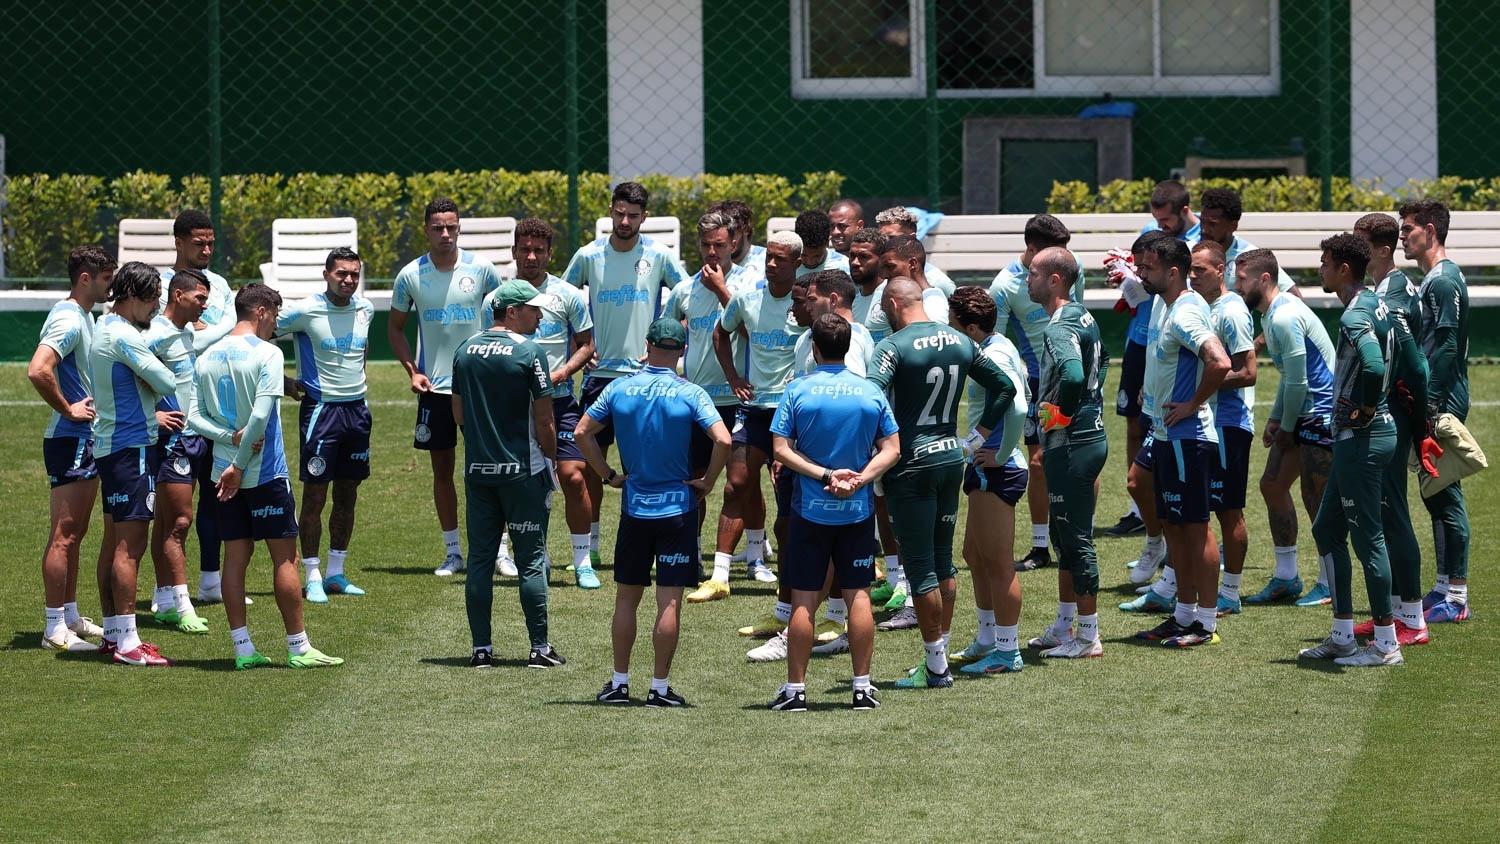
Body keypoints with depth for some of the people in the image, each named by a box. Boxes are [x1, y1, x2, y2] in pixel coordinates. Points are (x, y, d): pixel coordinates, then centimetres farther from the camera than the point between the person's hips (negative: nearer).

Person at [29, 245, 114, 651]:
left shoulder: (84, 317, 14)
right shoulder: (68, 320, -18)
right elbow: (37, 371, -31)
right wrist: (69, 410, -21)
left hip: (85, 439, 10)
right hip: (69, 439, -10)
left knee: (75, 534, 16)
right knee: (64, 535, -7)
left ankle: (70, 616, 25)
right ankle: (56, 629, -4)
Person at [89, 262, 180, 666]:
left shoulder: (107, 327, 13)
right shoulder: (123, 335, -18)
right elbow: (167, 384, -20)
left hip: (111, 445, 11)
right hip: (132, 447, -11)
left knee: (115, 543, 14)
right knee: (130, 546, -10)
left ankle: (113, 632, 20)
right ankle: (127, 644, -12)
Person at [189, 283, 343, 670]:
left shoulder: (206, 358, 7)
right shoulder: (267, 354, -11)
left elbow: (195, 417, 2)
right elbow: (261, 415, -18)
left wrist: (231, 437, -8)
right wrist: (239, 465, -13)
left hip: (225, 474, 6)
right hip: (266, 472, -6)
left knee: (235, 557, 7)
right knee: (284, 557, 1)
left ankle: (243, 649, 6)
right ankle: (299, 648, 4)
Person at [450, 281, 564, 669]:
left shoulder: (465, 350, 6)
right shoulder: (530, 352, -11)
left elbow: (458, 413, 12)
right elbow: (544, 419, -10)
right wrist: (551, 459, 3)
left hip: (477, 469, 5)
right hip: (523, 470, -5)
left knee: (480, 559, 7)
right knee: (531, 559, 1)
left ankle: (481, 648, 7)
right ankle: (540, 648, 2)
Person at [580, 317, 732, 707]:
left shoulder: (619, 389, -1)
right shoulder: (690, 394, -9)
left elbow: (582, 432, 1)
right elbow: (723, 440, -19)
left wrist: (609, 474, 9)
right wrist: (707, 481, -5)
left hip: (633, 506, 2)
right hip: (677, 508, -2)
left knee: (626, 598, 13)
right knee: (669, 602, 0)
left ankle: (619, 682, 15)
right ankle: (660, 686, 1)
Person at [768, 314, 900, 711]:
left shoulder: (798, 390, -6)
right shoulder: (871, 392, 1)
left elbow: (781, 449, -10)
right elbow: (892, 450, -1)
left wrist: (825, 475, -11)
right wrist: (860, 479, -10)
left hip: (810, 511, -2)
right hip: (858, 512, 2)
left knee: (804, 600, 2)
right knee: (858, 596, 6)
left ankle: (795, 688, 4)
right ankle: (862, 686, 7)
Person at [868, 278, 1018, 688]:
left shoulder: (895, 346, -14)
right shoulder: (960, 342, 7)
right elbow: (1004, 386, 16)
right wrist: (979, 435, 16)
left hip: (912, 464, -7)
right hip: (953, 458, 7)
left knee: (920, 566, -1)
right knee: (943, 561, 15)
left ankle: (935, 667, 2)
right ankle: (940, 657, 21)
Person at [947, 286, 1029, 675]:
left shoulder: (994, 358, -20)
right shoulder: (999, 348, 10)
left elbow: (1018, 410, -33)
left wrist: (1002, 453, -20)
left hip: (997, 469, -11)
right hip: (984, 468, 11)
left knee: (997, 562, -4)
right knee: (975, 555, 19)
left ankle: (1007, 651, 2)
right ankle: (987, 640, 29)